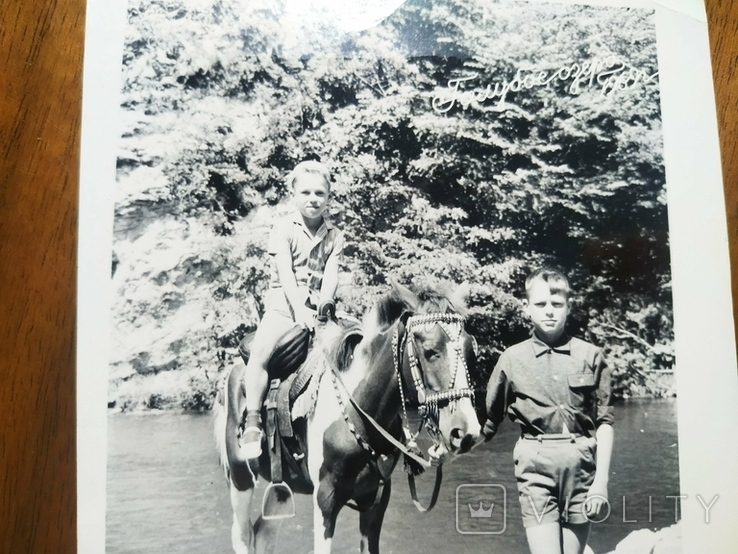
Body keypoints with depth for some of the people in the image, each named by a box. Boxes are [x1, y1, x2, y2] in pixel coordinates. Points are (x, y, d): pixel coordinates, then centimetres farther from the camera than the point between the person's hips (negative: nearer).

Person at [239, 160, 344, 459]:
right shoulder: (284, 228, 0)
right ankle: (252, 422, -18)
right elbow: (285, 274, -11)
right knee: (259, 354, -24)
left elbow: (331, 277, 0)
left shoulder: (334, 235, 10)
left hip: (319, 306, 3)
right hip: (284, 302, -3)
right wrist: (300, 310, -23)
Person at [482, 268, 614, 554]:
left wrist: (601, 481, -2)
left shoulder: (590, 356, 3)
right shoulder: (512, 359, 2)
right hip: (536, 468, -1)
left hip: (581, 467, 2)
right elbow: (489, 420, 7)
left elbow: (604, 422, 4)